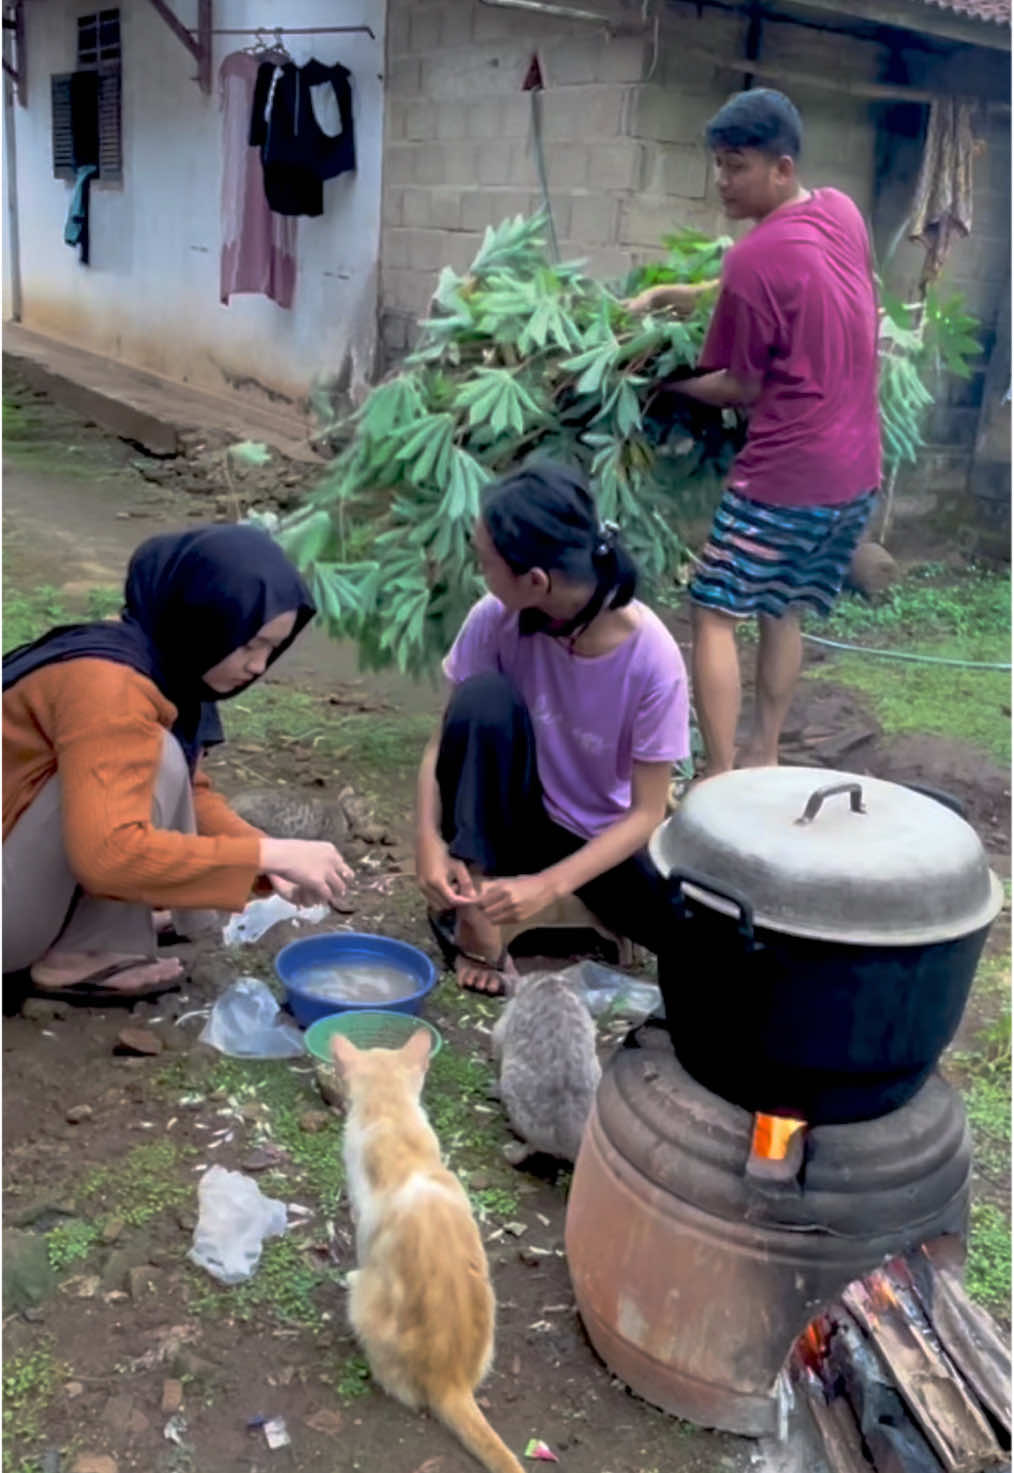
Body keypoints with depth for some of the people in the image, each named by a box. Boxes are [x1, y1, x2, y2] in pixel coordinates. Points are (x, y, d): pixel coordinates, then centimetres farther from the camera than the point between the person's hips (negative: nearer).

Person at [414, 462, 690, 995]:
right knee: (483, 696, -29)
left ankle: (590, 908, 11)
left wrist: (549, 886, -30)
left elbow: (646, 812, -19)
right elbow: (445, 740, -11)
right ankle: (470, 908, -17)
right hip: (515, 818, 1)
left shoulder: (652, 661, -25)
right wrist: (428, 838, -27)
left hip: (601, 837, 0)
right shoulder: (497, 618, -20)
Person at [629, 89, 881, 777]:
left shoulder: (755, 257, -17)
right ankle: (764, 757, 27)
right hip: (857, 469, 8)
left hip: (786, 476, -8)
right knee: (784, 612, 19)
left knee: (715, 615, 1)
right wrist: (671, 296, 11)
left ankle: (719, 780, 2)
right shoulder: (843, 213, 6)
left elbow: (743, 388, -9)